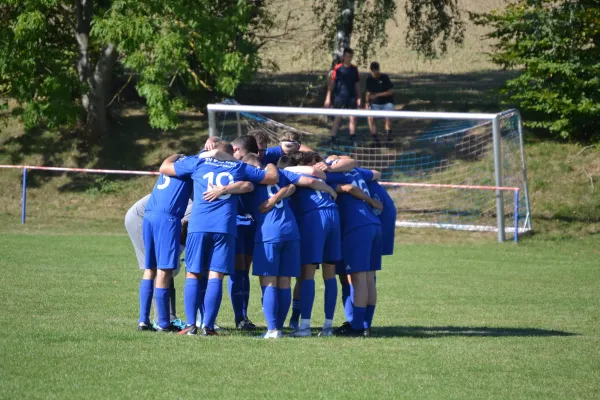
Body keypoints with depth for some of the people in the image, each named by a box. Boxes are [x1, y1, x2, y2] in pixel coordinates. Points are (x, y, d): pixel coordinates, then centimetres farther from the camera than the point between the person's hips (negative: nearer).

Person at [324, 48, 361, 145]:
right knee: (338, 118, -3)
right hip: (340, 97, -4)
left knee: (353, 118, 4)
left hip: (352, 97, 4)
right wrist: (328, 98, -7)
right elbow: (331, 83, -3)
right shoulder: (337, 68, -4)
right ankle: (333, 138, 1)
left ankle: (353, 139, 12)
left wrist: (358, 98, 10)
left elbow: (357, 84, 13)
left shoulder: (354, 69, 8)